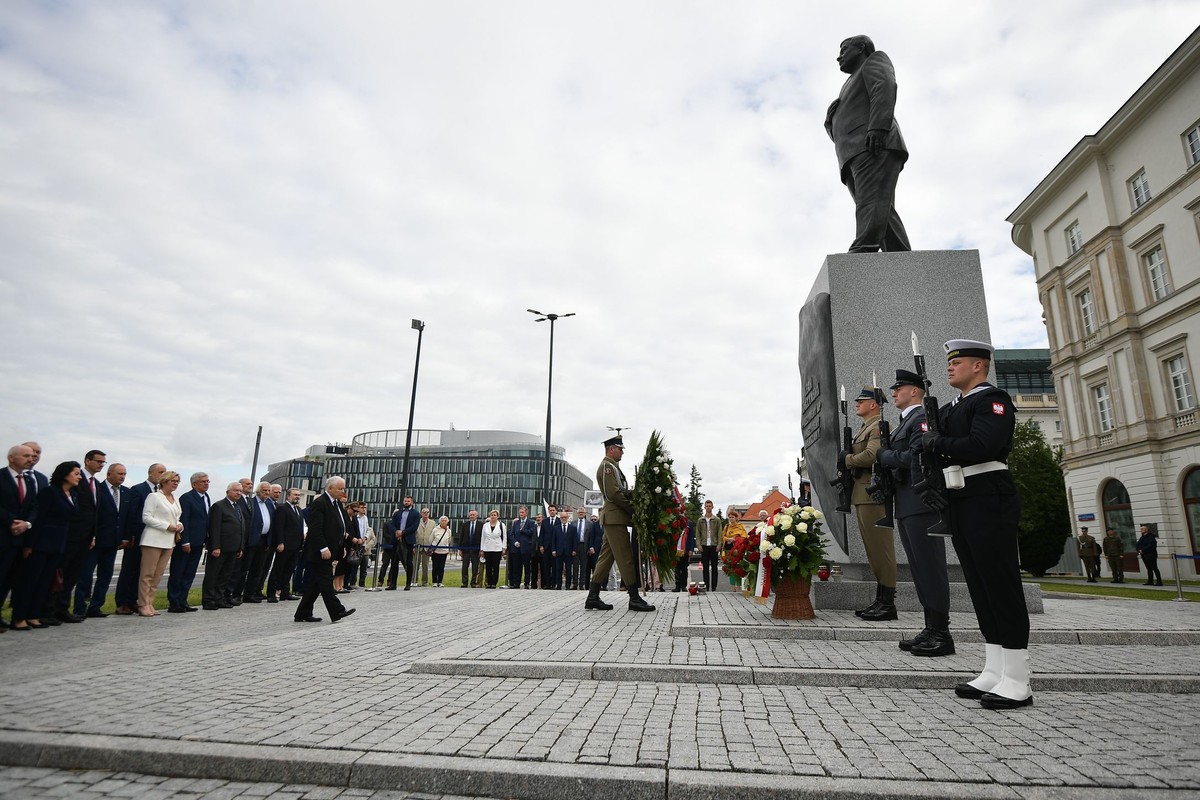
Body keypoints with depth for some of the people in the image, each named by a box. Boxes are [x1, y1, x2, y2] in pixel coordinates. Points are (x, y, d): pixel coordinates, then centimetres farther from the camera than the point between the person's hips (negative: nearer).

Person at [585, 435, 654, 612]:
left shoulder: (612, 466, 23)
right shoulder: (607, 466, -10)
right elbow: (613, 494, -19)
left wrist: (632, 493, 2)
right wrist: (633, 509, -14)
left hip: (612, 518, 10)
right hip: (615, 517, -10)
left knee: (606, 557, 10)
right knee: (625, 557, -8)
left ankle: (593, 597, 12)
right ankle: (634, 598, -5)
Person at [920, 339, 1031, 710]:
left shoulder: (992, 400, -6)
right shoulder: (948, 410, 20)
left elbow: (982, 446, -23)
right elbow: (932, 452, 16)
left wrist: (937, 443, -10)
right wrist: (931, 484, -2)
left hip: (988, 502, -9)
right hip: (959, 505, 9)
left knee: (1002, 587, -5)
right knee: (981, 588, 10)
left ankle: (1017, 683, 3)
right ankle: (994, 674, 18)